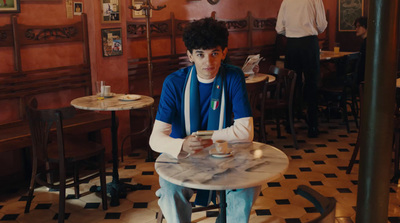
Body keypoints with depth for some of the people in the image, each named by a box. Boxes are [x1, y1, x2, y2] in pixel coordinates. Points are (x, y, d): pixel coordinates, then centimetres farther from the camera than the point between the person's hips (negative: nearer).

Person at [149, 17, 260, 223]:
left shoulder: (234, 78, -8)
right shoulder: (174, 83, -11)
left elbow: (246, 132, -12)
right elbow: (156, 138, -18)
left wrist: (209, 137, -18)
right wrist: (182, 145, -39)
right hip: (182, 158, -1)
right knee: (171, 188, -30)